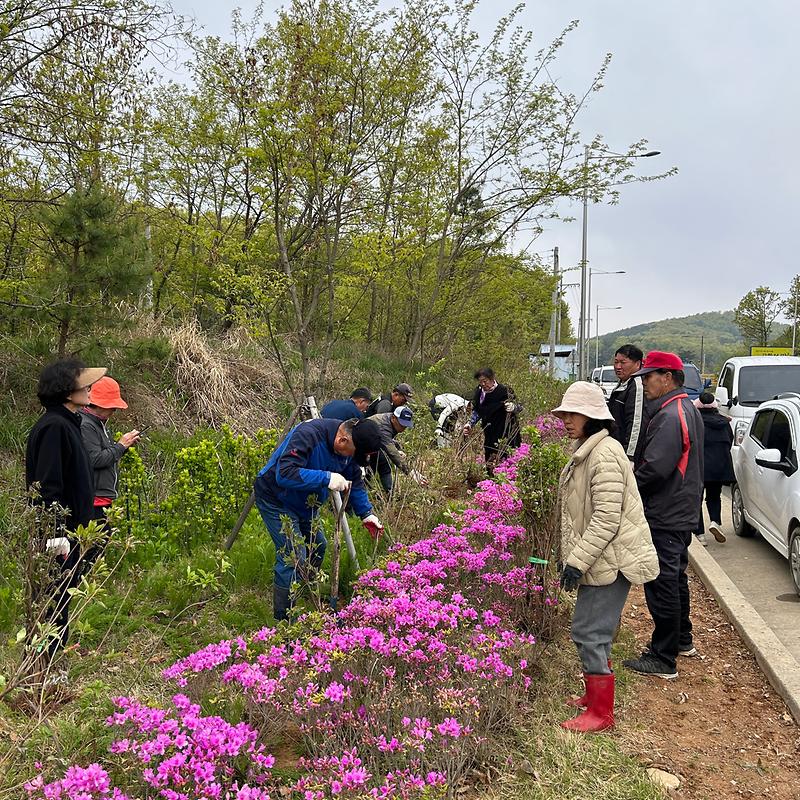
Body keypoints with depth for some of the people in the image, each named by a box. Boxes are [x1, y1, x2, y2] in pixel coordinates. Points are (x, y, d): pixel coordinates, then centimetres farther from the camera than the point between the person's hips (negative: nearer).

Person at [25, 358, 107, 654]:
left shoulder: (67, 423, 12)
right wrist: (56, 534, -24)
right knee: (51, 601, -1)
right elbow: (47, 487, -23)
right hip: (57, 533, -10)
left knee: (61, 597, 17)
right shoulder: (53, 427, -19)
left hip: (68, 529, 10)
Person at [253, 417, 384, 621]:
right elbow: (285, 474, -43)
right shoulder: (308, 434, -34)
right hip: (275, 499, -9)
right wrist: (327, 478, -45)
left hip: (304, 503, 9)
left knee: (318, 545, 19)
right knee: (294, 558, -14)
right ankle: (283, 620, -1)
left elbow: (354, 480, 7)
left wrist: (366, 513, 0)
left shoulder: (349, 446, -7)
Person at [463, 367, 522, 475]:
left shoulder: (503, 391, -16)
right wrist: (470, 424, 5)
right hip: (489, 435, 6)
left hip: (504, 436, -6)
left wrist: (513, 406, -37)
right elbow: (477, 412, 16)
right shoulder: (479, 391, 2)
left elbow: (519, 407, -15)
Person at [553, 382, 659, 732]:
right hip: (600, 559, 10)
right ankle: (595, 695, 32)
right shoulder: (585, 451, 12)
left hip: (611, 559, -10)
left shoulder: (605, 455, -20)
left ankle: (601, 713, 7)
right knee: (593, 631, 18)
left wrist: (577, 561, -22)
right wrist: (571, 556, 19)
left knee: (589, 632, -5)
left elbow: (607, 519, -24)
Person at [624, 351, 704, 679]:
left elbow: (655, 467, -29)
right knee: (675, 578, 23)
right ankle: (682, 641, 38)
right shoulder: (688, 409, 12)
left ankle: (663, 659, 6)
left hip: (665, 517, -11)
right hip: (682, 513, 11)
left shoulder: (670, 416, -22)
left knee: (662, 584, -3)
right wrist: (634, 478, 11)